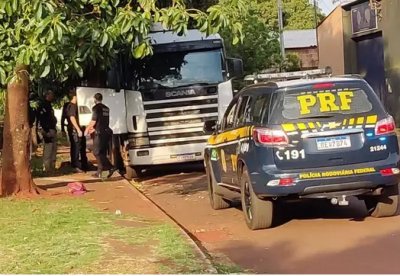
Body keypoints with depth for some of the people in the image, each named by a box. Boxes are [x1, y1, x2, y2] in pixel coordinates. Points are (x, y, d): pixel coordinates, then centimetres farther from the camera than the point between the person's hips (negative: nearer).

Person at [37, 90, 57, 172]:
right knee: (48, 149, -10)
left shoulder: (49, 105, 19)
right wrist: (46, 130, -23)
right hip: (47, 130, -10)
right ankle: (47, 167, -8)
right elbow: (41, 119, -19)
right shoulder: (43, 105, -11)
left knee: (54, 149, 14)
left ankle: (52, 166, 21)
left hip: (52, 129, 10)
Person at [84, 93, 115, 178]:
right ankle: (99, 172, 9)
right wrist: (94, 129, 31)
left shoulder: (96, 108, -8)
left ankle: (111, 168, -17)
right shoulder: (106, 108, 16)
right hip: (106, 132, 8)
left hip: (100, 133, -8)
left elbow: (93, 121, -11)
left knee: (97, 152, -5)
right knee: (102, 153, 11)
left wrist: (87, 130, 3)